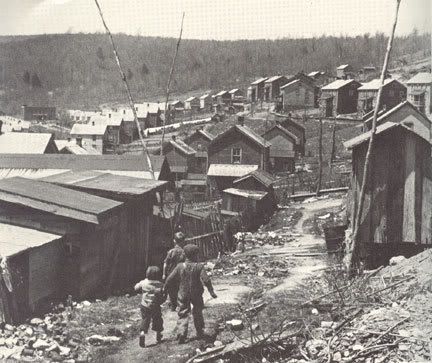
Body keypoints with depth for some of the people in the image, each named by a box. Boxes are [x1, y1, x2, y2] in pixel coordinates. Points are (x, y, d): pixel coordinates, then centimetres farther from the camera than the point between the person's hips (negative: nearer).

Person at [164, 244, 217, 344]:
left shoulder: (180, 266, -7)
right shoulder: (199, 267, -12)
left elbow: (170, 279, -2)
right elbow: (206, 280, -17)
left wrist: (165, 289, 12)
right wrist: (211, 291, -9)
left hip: (183, 295, 0)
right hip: (196, 295, 0)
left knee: (183, 314, 6)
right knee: (198, 313, 18)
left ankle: (181, 333, -9)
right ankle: (200, 333, 26)